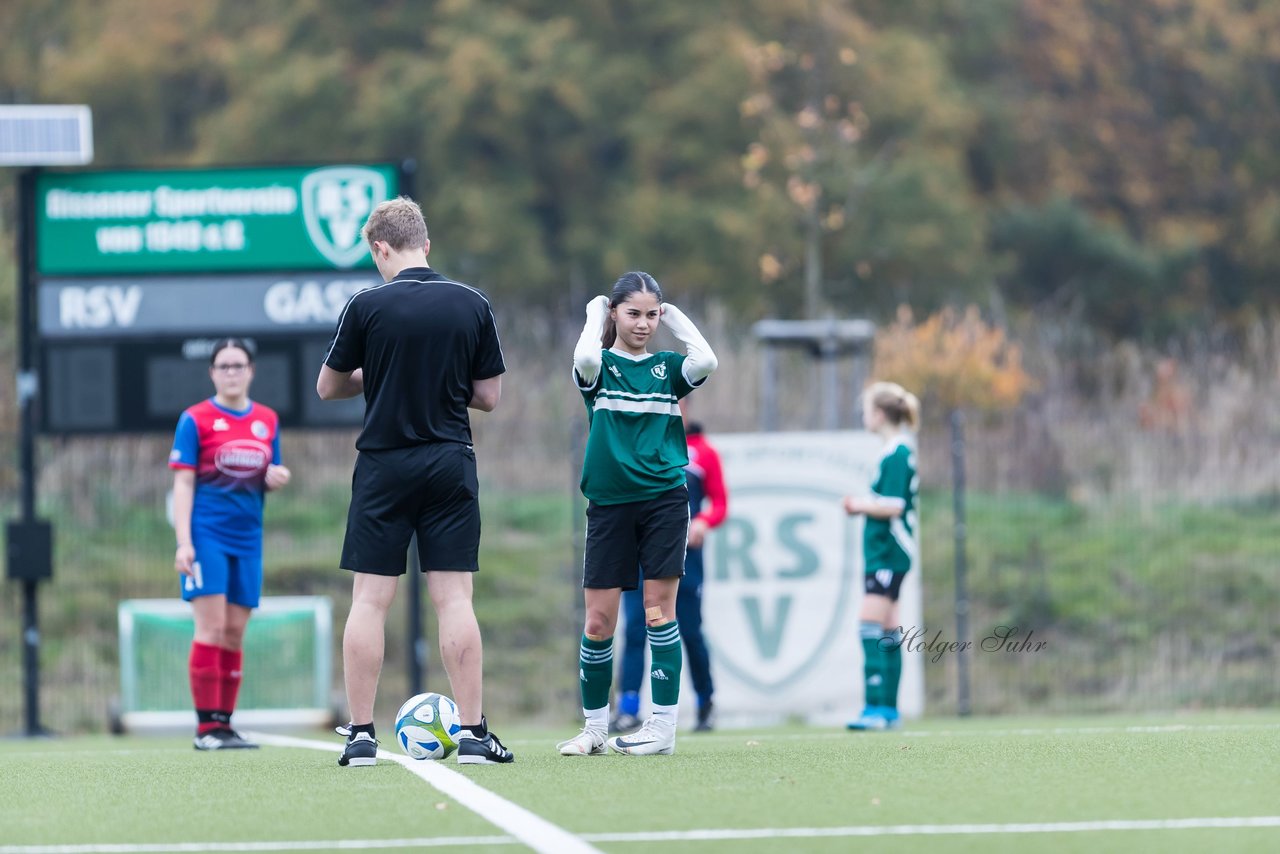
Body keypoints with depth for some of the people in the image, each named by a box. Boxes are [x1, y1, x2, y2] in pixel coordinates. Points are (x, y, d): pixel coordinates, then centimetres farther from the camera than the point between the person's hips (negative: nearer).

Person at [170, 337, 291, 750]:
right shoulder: (195, 419, -2)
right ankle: (205, 727, -11)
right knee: (211, 626, -12)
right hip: (207, 533, -5)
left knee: (235, 633, 4)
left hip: (247, 537, 5)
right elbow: (183, 484, -5)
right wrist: (183, 541, -13)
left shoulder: (267, 420, 12)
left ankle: (224, 723, 8)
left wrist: (276, 478, -4)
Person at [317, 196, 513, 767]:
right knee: (454, 599, 1)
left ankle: (360, 735, 1)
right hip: (450, 463, 2)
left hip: (384, 466, -2)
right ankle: (472, 734, -3)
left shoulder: (367, 306, -7)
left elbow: (327, 388, 3)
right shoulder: (472, 306, 0)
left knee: (369, 601, 3)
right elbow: (488, 396, 4)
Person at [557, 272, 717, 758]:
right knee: (598, 621, 0)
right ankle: (595, 728, 12)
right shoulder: (600, 368, 4)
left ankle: (663, 726, -4)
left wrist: (673, 316, 0)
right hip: (608, 502, 0)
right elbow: (585, 358, -21)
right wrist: (595, 314, -3)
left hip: (664, 497, 0)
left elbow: (705, 361, -13)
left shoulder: (667, 368, 8)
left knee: (659, 608, -5)